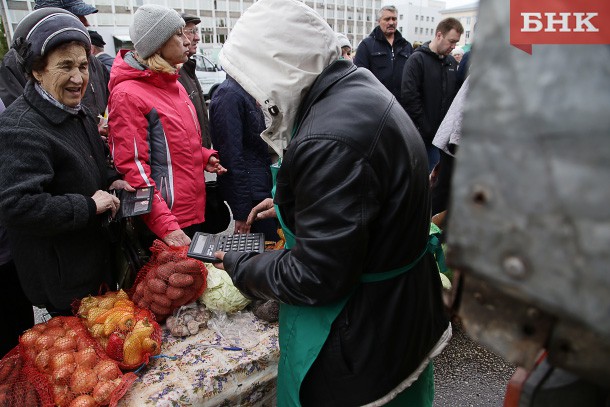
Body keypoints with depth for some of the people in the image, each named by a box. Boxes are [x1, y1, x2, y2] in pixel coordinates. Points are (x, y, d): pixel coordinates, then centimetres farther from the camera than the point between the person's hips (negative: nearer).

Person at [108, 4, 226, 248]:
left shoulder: (173, 84, 11)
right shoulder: (128, 94, -14)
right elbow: (132, 169, -18)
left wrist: (203, 157, 3)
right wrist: (166, 226, -23)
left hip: (195, 212, 8)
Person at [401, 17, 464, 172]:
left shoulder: (452, 62, 13)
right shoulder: (417, 60, -8)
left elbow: (456, 95, 18)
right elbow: (410, 98, -17)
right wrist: (426, 129, -17)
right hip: (423, 135, -6)